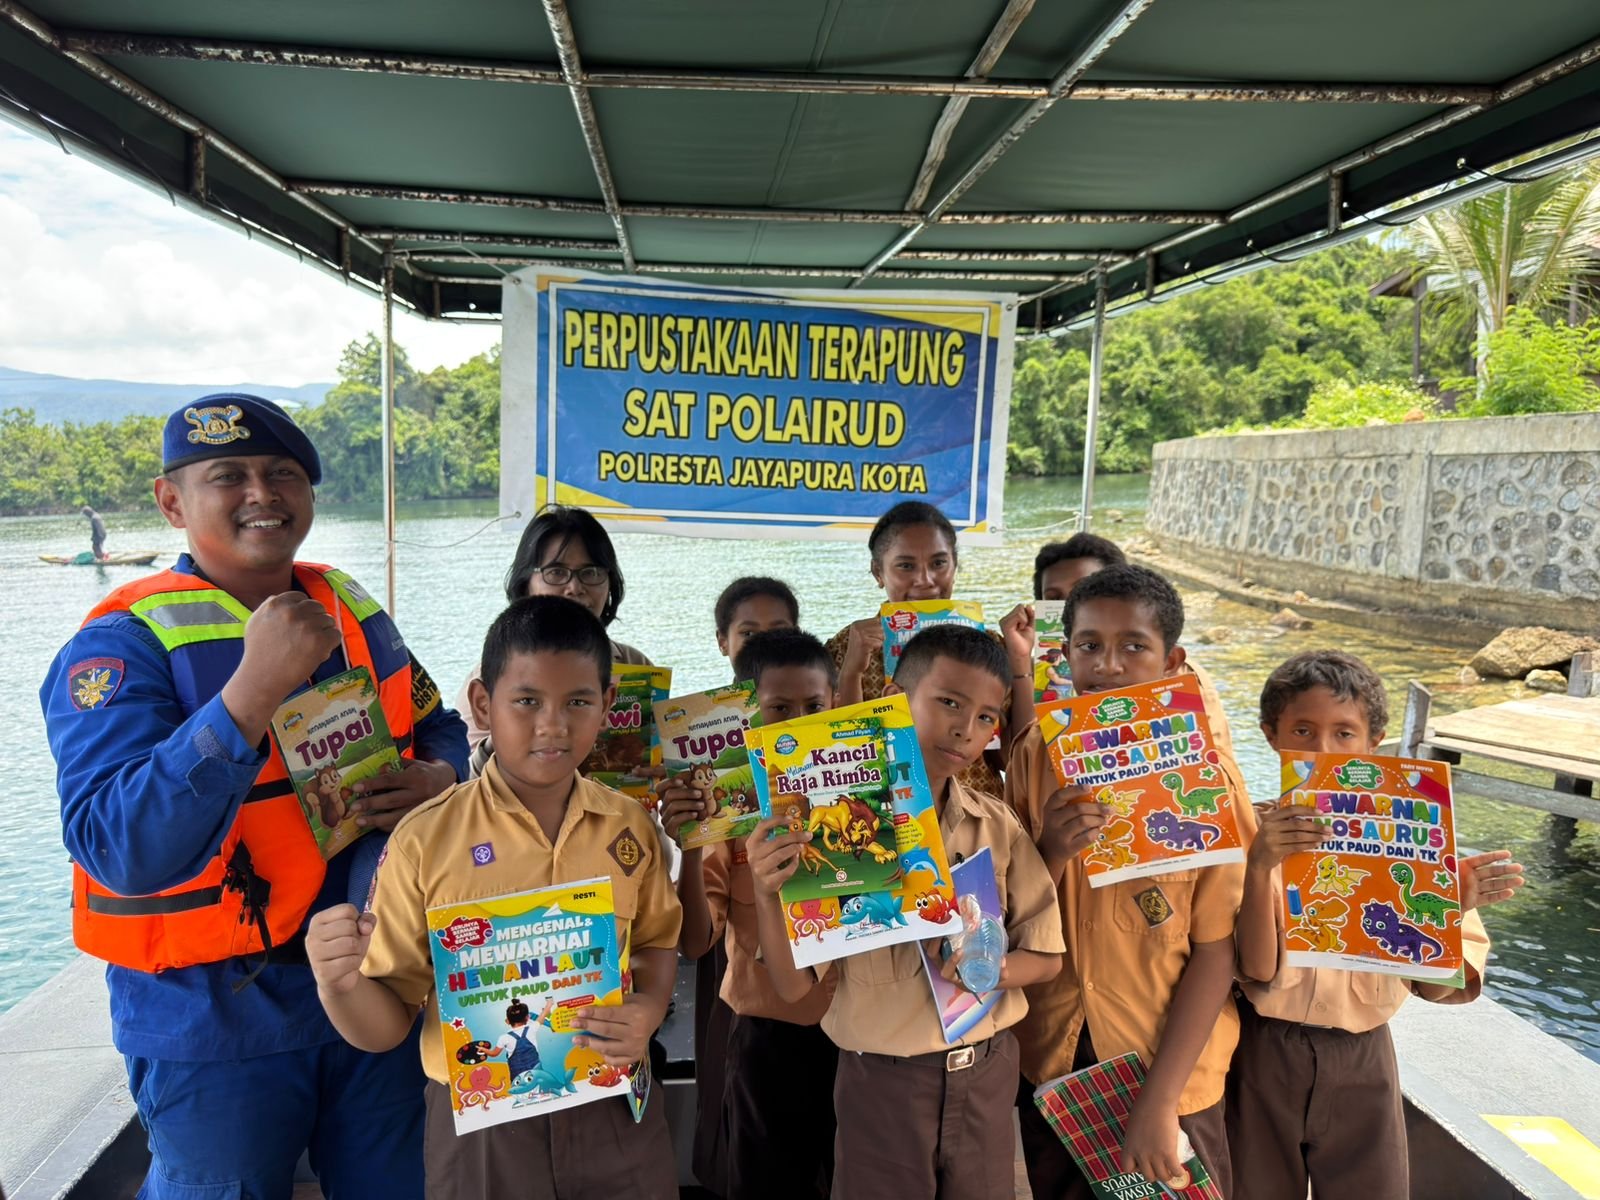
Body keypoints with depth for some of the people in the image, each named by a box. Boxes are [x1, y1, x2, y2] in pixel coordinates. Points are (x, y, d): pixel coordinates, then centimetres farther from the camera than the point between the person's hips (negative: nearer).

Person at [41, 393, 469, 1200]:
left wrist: (436, 780, -11)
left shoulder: (351, 610, 2)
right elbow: (121, 851, -27)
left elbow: (441, 732, 12)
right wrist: (256, 687, -34)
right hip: (216, 1013, -5)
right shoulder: (123, 644, -15)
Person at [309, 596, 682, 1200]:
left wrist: (648, 1007, -10)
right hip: (480, 1120, -2)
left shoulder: (628, 826, -5)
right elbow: (386, 1027, -7)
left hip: (611, 1111, 2)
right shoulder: (424, 839, -13)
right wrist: (340, 985, -27)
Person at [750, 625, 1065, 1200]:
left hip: (986, 1073, 3)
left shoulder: (998, 826, -3)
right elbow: (795, 987, -10)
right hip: (882, 1081, -3)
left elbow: (1046, 956, 3)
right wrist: (767, 895, -27)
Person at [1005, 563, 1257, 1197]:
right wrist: (1052, 852, -24)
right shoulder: (1036, 754, -8)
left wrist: (1159, 1099, -16)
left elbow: (1217, 949, -14)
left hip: (1170, 1058, -3)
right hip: (1052, 1051, 3)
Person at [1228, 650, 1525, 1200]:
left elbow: (1434, 985, -6)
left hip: (1361, 1057, 2)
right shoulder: (1253, 832, -11)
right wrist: (1259, 869, -34)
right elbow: (1257, 973, -18)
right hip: (1264, 1053, -1)